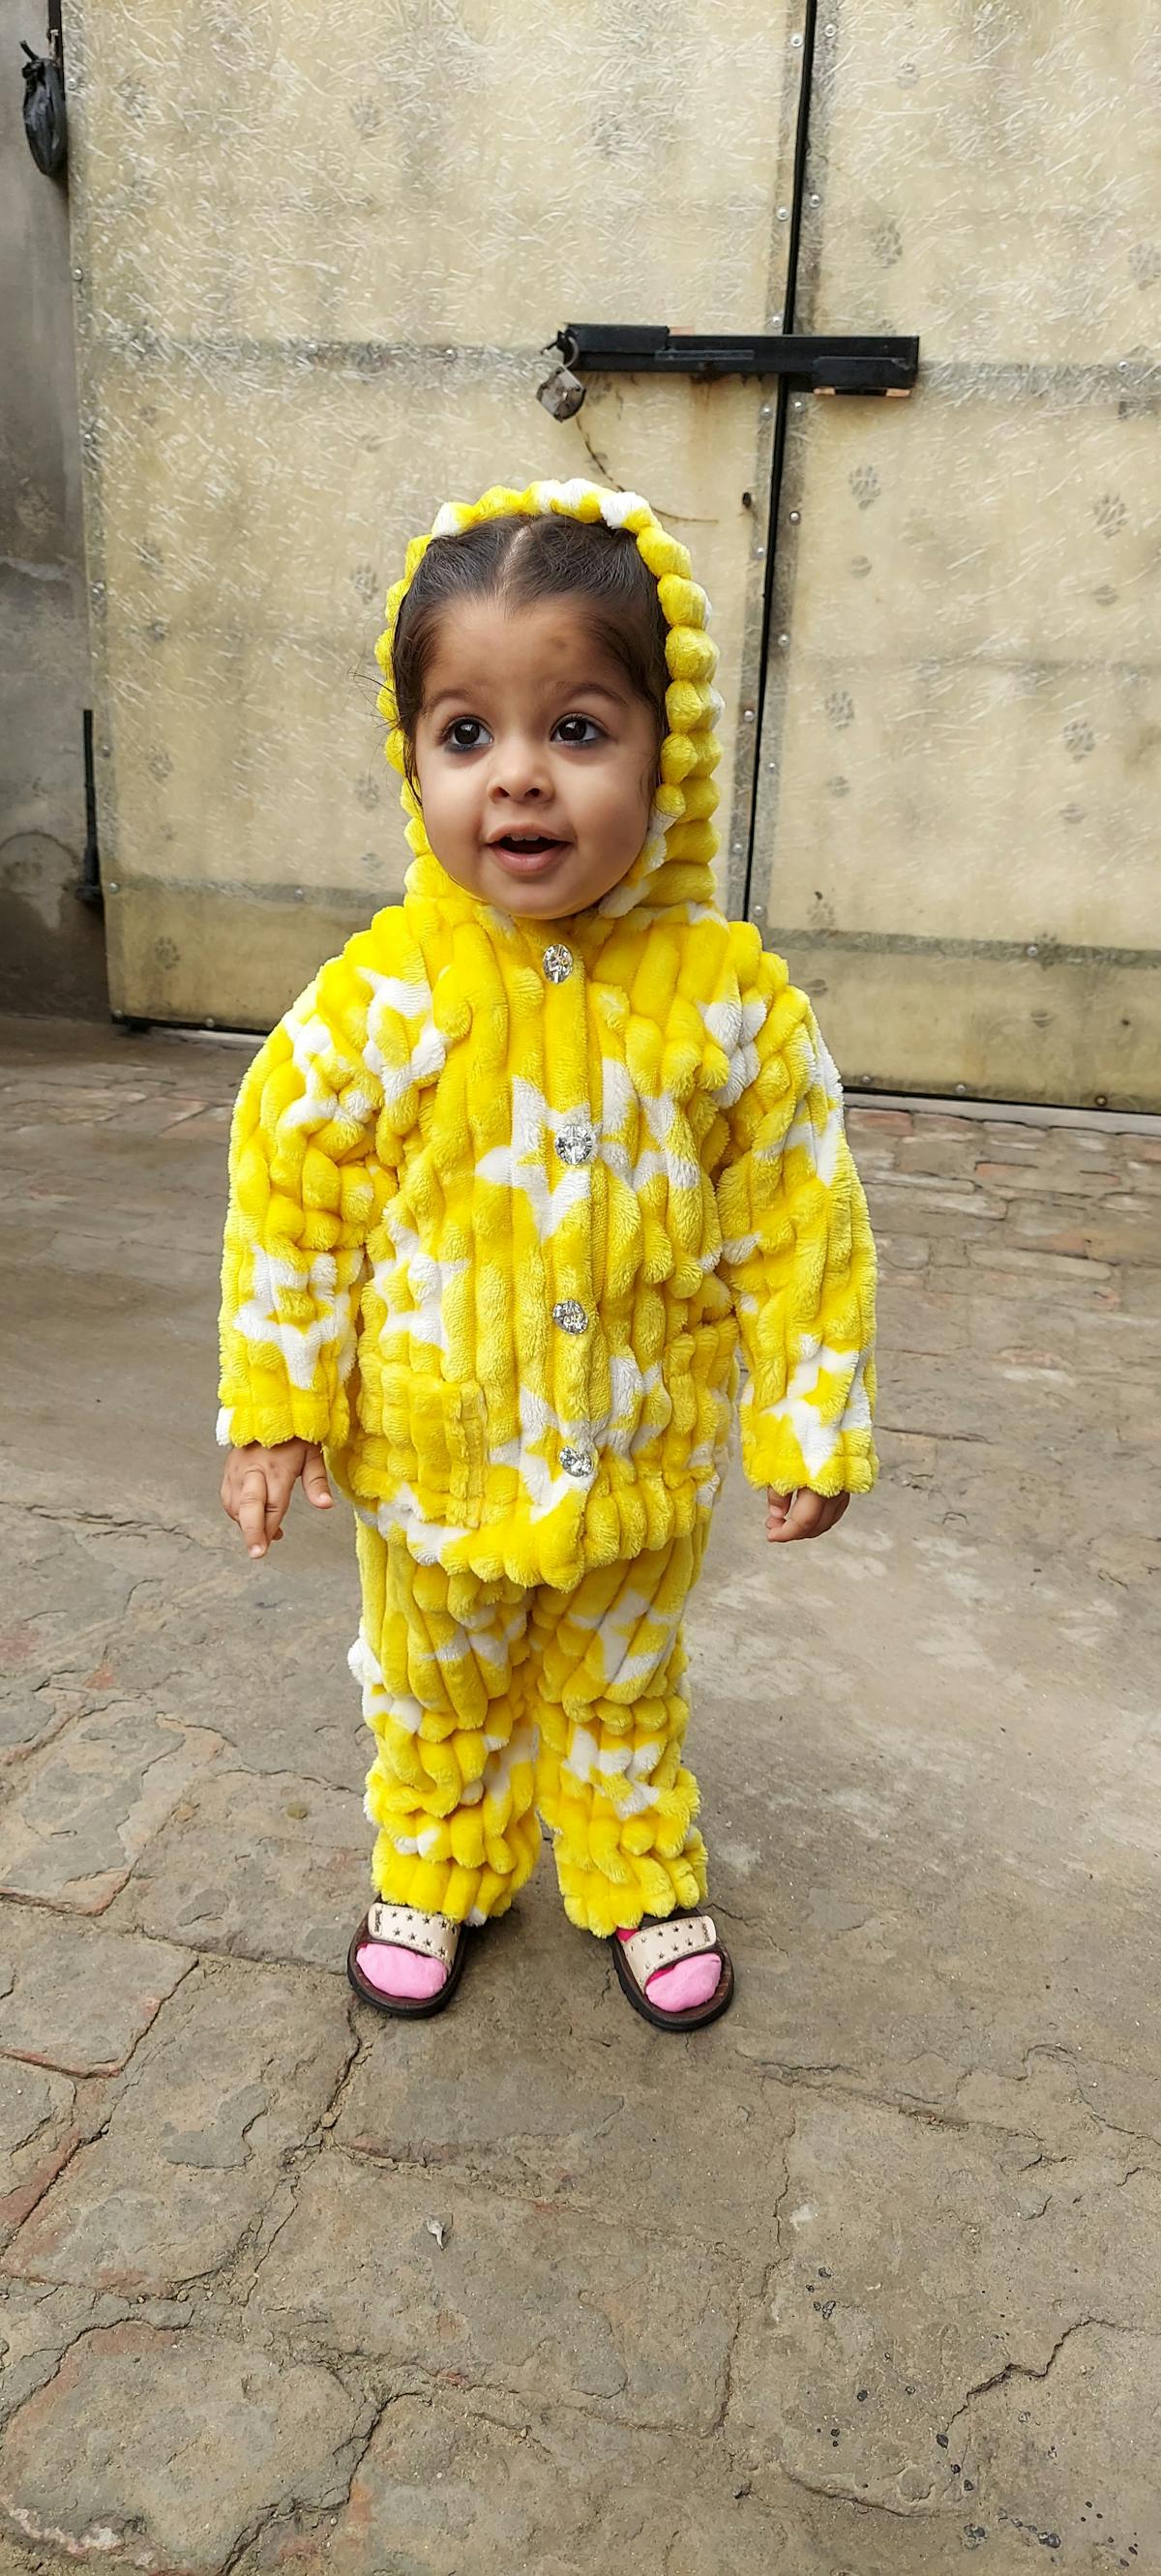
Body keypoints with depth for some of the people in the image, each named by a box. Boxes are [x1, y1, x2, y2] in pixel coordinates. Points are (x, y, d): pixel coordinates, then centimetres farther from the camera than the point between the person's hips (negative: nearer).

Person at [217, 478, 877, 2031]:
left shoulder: (728, 996, -16)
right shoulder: (380, 1000, -18)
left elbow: (797, 1222, -8)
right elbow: (293, 1202, -7)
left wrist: (811, 1422, -5)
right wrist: (276, 1410, -5)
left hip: (644, 1465, 0)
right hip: (434, 1458, 0)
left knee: (626, 1692, 24)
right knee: (439, 1694, 24)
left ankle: (640, 1875, 51)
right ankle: (436, 1870, 51)